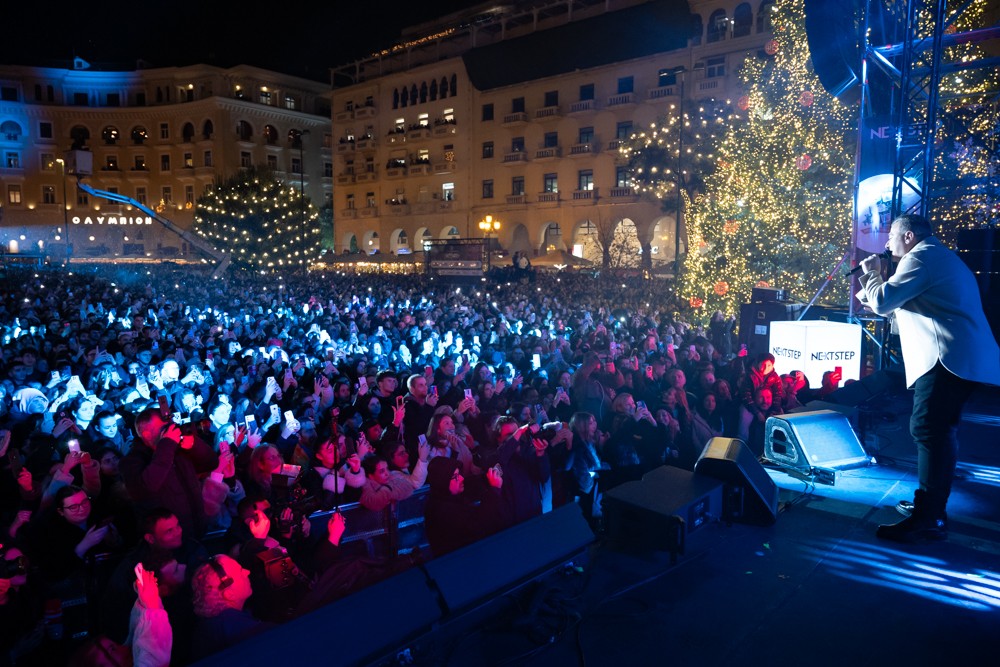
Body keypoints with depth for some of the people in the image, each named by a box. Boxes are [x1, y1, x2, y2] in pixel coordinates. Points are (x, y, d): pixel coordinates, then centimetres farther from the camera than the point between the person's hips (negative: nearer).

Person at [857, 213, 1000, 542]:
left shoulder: (921, 256, -6)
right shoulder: (940, 257, 27)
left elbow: (883, 302, -14)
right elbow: (904, 305, 32)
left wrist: (872, 274, 4)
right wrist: (873, 295, 27)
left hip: (948, 356, -11)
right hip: (964, 356, 11)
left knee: (927, 431, -12)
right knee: (939, 431, 15)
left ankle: (927, 520, -10)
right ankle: (933, 507, 24)